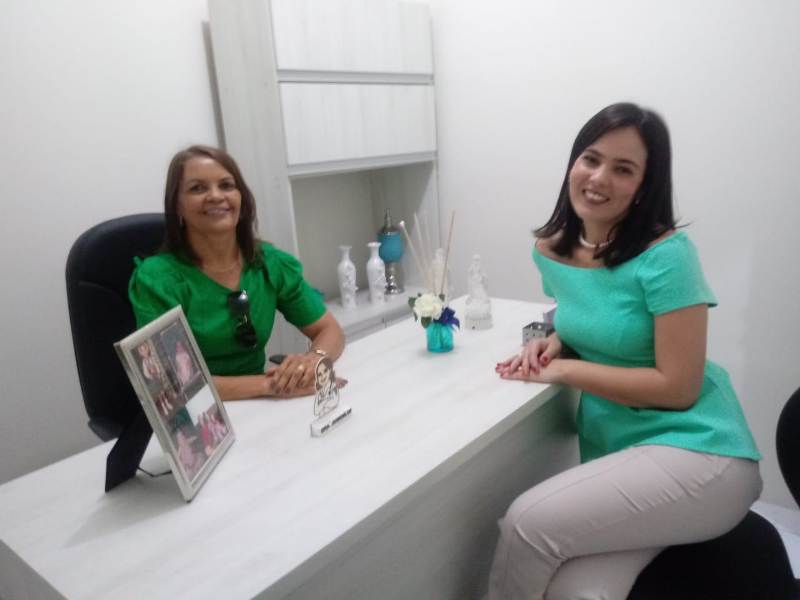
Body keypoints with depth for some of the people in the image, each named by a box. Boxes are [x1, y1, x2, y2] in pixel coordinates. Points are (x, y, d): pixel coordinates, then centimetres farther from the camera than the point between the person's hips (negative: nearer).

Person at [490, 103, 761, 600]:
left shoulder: (666, 255, -17)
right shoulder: (551, 250, 3)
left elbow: (678, 387, -17)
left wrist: (563, 370, -15)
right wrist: (553, 344, -1)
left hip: (697, 455, -5)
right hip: (613, 452, 5)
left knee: (526, 523, -23)